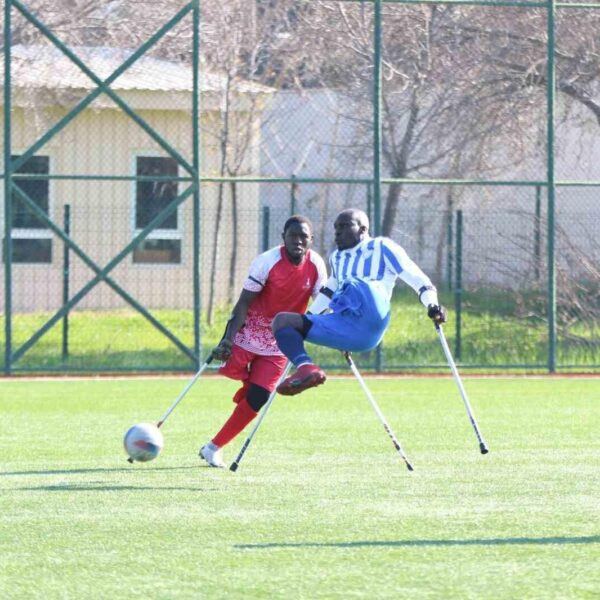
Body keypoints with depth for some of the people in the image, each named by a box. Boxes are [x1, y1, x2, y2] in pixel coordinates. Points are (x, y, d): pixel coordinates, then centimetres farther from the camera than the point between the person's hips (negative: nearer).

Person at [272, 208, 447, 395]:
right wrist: (307, 317, 45)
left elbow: (418, 279, 4)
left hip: (371, 322, -7)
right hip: (344, 326, 7)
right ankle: (305, 367, -29)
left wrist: (432, 304, -13)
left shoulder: (381, 247, 11)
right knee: (282, 321, -4)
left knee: (353, 282, -34)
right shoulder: (337, 257, 31)